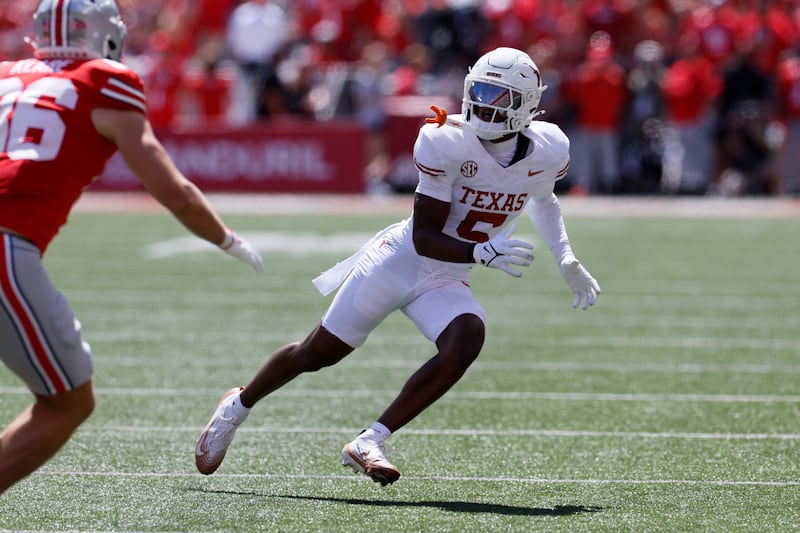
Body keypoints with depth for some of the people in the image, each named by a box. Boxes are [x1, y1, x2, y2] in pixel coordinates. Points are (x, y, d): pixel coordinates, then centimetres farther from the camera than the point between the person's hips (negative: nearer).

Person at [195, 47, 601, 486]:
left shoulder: (547, 153, -8)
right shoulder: (449, 143, -24)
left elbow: (542, 199, 19)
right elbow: (424, 238, -22)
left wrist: (565, 258, 9)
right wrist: (482, 252, -37)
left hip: (447, 281, 4)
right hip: (401, 260, -4)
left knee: (467, 339, -28)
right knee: (317, 354, 7)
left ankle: (369, 443, -21)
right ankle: (238, 405, 37)